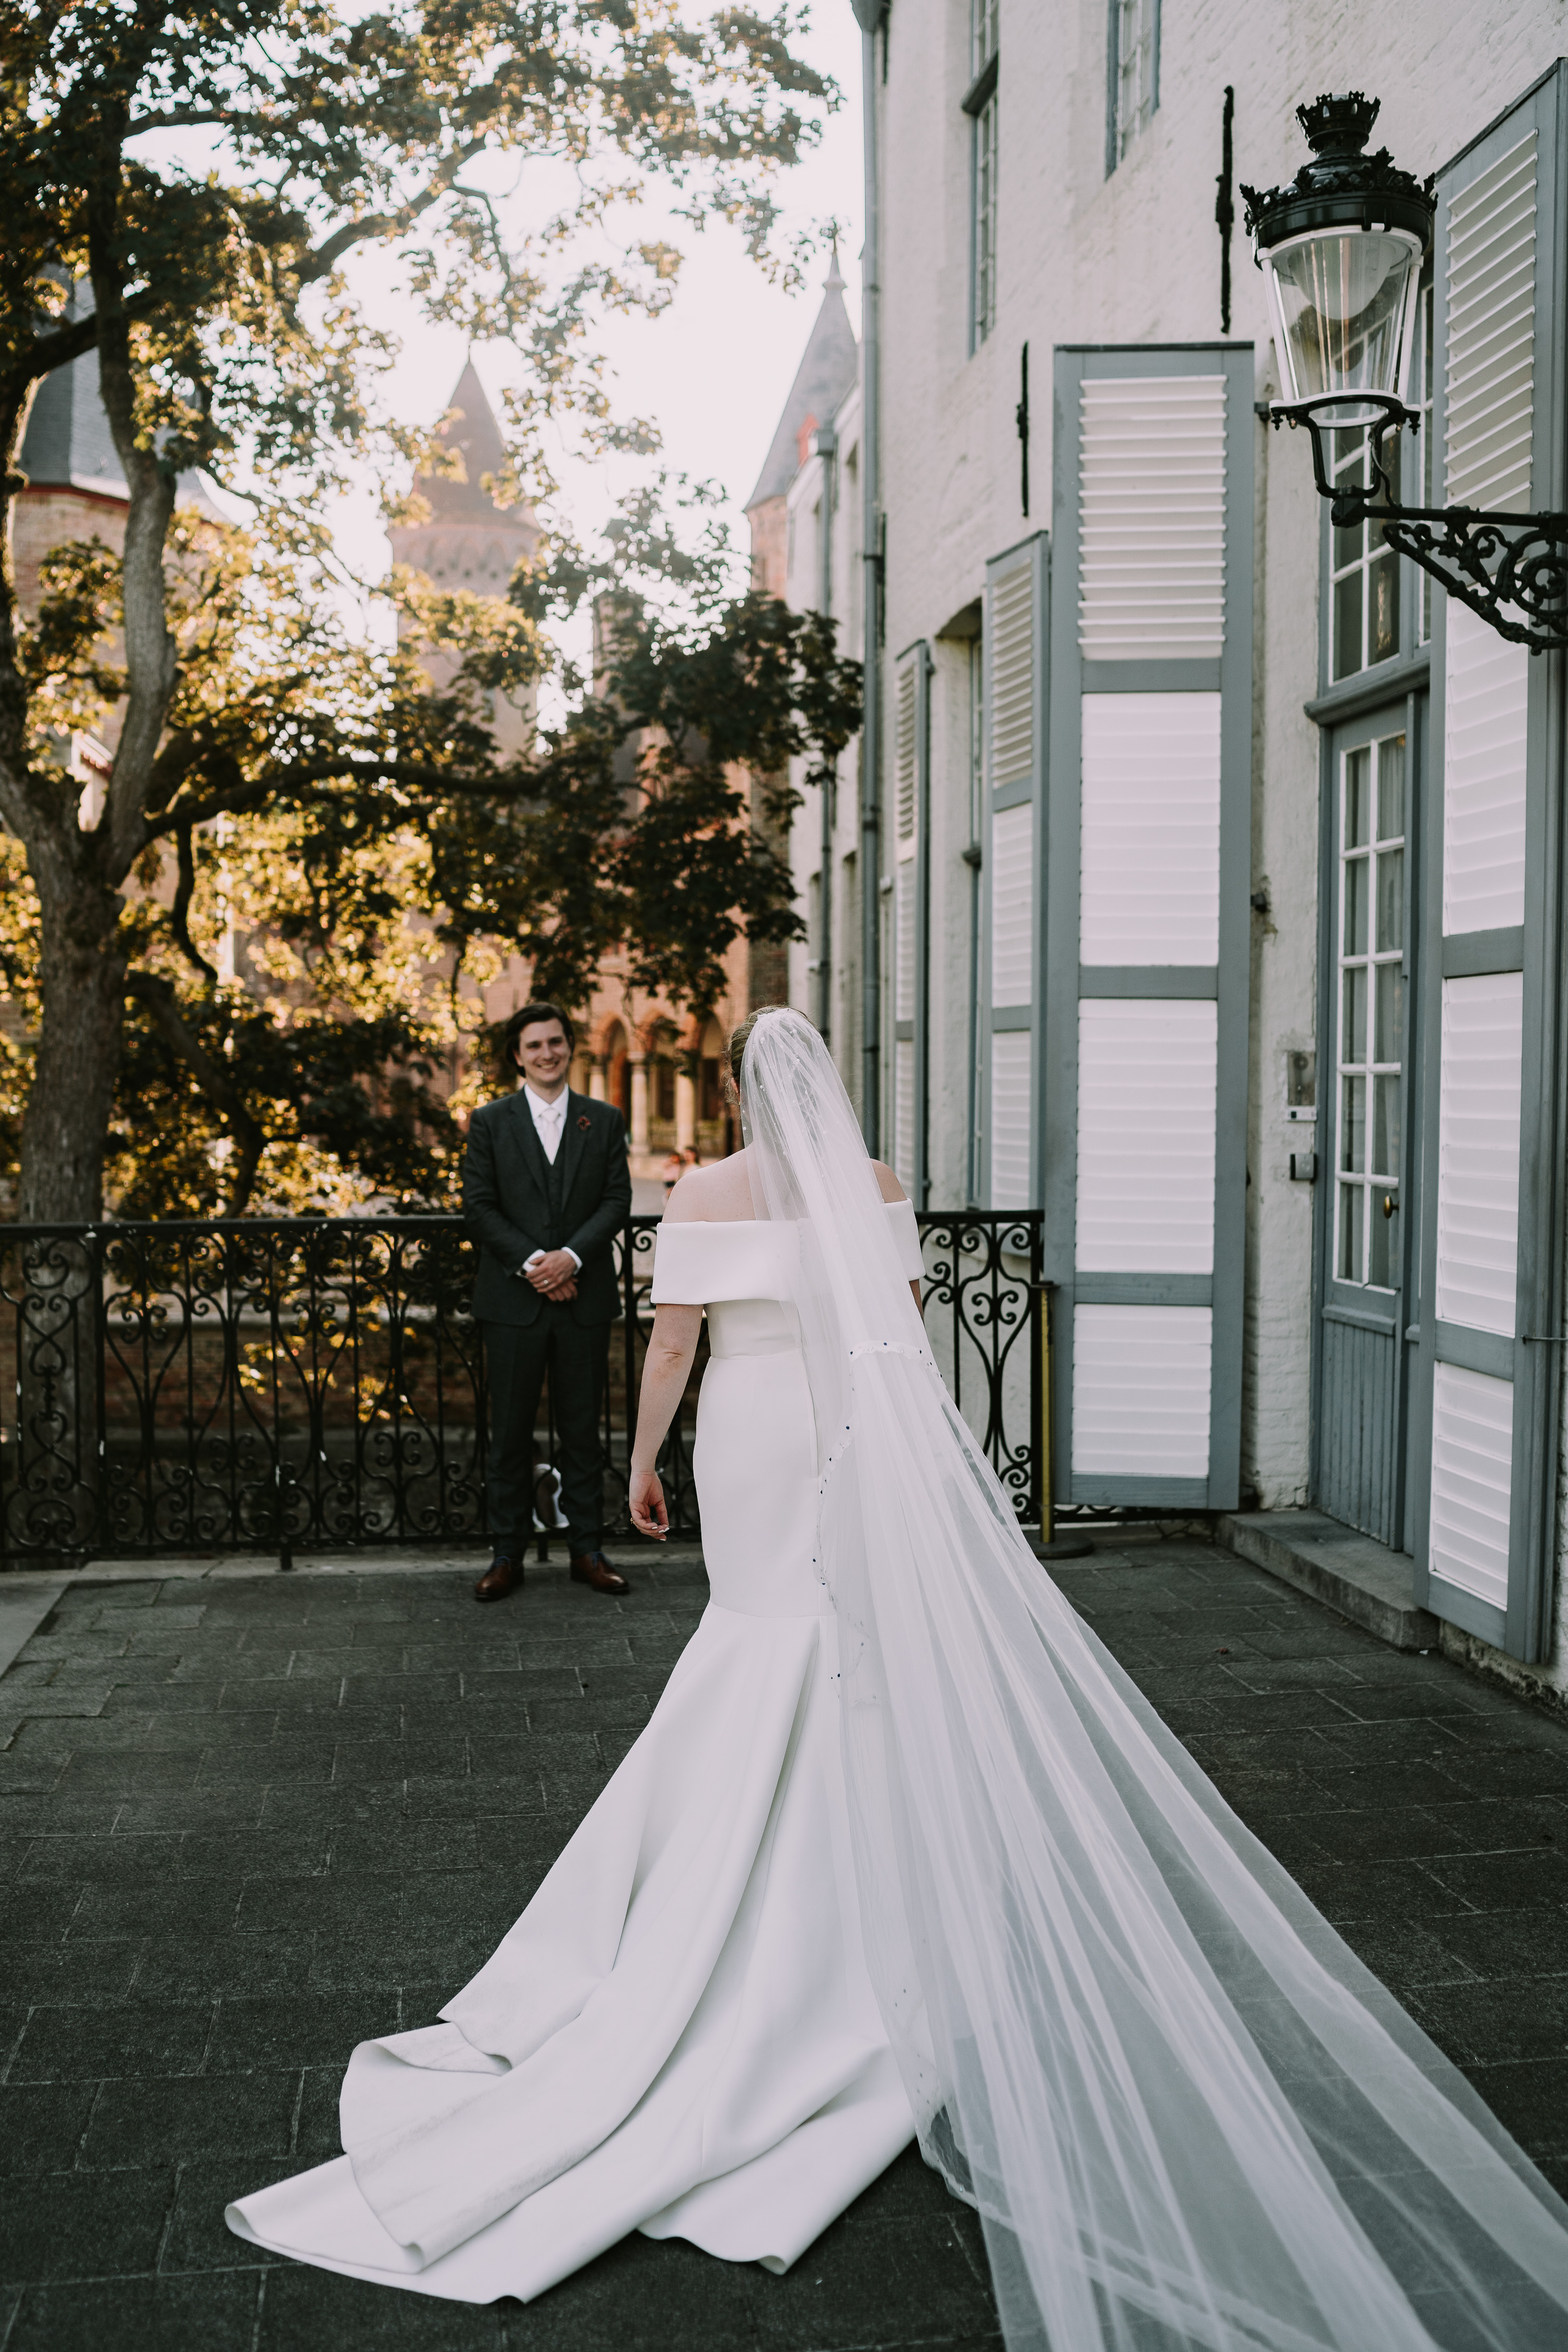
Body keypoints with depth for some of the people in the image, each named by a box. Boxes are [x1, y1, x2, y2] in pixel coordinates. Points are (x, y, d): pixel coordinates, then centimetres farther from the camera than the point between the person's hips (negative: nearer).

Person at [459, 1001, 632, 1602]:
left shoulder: (604, 1120, 8)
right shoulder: (490, 1122, 4)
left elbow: (617, 1201, 1)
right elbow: (479, 1207, -2)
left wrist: (572, 1256, -13)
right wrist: (532, 1262, -13)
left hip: (584, 1298, 1)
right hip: (513, 1301, -1)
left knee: (582, 1430, 8)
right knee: (510, 1433, 4)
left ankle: (587, 1551, 17)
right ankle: (508, 1555, 13)